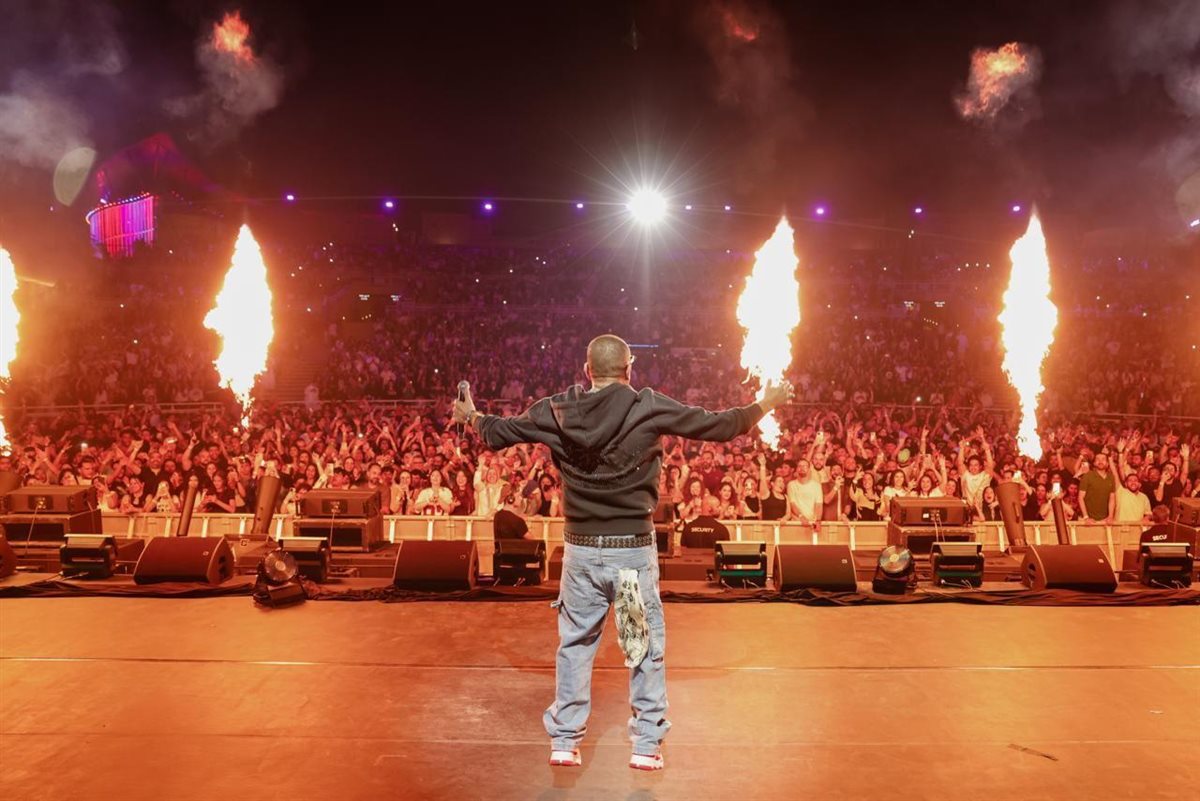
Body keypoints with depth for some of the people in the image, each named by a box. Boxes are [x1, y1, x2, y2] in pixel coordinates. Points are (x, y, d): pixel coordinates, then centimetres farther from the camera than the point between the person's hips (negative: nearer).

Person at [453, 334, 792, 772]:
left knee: (575, 643, 16)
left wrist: (472, 416, 33)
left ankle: (564, 741, 24)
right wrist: (763, 406, 12)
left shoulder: (556, 411, -2)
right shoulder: (649, 407, -10)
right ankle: (647, 745, 18)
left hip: (580, 549, 3)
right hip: (634, 550, -2)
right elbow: (719, 426, -4)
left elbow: (497, 433, 12)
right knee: (646, 646, 11)